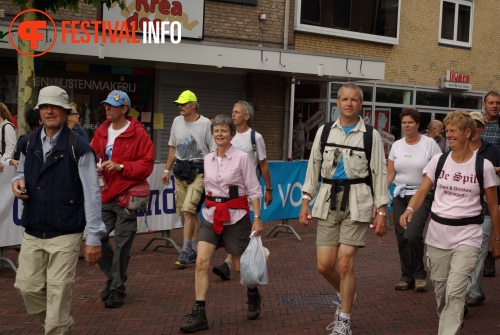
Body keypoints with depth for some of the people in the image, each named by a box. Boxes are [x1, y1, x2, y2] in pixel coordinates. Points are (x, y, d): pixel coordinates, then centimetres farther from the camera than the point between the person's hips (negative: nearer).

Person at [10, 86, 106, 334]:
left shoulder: (78, 148, -9)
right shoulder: (28, 145, 7)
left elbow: (91, 194, -10)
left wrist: (94, 238, -13)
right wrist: (18, 181, -3)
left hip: (65, 235, -5)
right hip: (32, 233, 5)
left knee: (58, 292, -2)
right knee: (28, 287, 9)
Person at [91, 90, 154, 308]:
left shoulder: (138, 134, -7)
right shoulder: (101, 132, 10)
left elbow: (147, 165, -10)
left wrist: (120, 166, -18)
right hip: (105, 195, 5)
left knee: (122, 245, -1)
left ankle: (117, 289, 13)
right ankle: (112, 276, 27)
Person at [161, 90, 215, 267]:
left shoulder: (205, 124, -8)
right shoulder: (177, 121, 11)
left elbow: (214, 151, -7)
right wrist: (167, 170, 16)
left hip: (198, 172, -6)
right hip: (180, 171, 6)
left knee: (188, 210, -15)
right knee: (191, 213, 11)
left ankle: (186, 251, -11)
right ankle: (195, 249, 20)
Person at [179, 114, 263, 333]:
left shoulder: (242, 158, -8)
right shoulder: (208, 159, 6)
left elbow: (254, 191, -8)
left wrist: (257, 219, -10)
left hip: (235, 216, -4)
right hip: (211, 215, 4)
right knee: (201, 262, -10)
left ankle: (253, 298, 40)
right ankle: (199, 314, -6)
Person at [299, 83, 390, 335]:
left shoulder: (371, 135, 0)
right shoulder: (324, 131, 8)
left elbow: (380, 174, 0)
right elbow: (314, 167, 10)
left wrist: (382, 212, -4)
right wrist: (305, 202, 4)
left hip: (356, 202, -3)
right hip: (328, 200, 3)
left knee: (345, 264, -6)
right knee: (324, 265, 2)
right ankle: (345, 296, 35)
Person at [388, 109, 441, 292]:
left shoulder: (429, 143, -2)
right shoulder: (397, 145, 9)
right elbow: (389, 174, 10)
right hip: (400, 196, 4)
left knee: (412, 235, -18)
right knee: (402, 237, 3)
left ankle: (419, 275, 2)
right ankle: (407, 276, 17)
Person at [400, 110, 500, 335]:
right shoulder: (438, 160, 1)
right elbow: (422, 192, -3)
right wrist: (409, 210, -23)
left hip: (467, 236, -3)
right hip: (437, 233, 3)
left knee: (455, 292, -12)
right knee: (440, 289, 14)